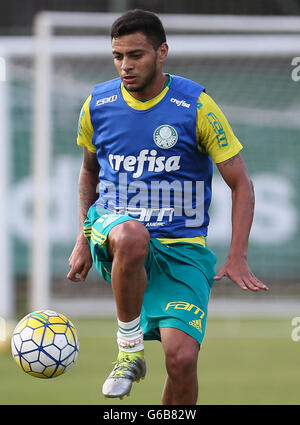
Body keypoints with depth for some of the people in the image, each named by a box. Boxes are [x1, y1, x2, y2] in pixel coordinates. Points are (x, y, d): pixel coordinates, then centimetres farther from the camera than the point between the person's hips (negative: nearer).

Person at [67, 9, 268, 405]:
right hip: (112, 227, 1)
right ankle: (129, 351, -20)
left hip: (182, 249, -1)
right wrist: (83, 241, 12)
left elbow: (241, 184, -3)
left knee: (181, 357, -19)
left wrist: (237, 257, -13)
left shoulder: (196, 106, -8)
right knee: (132, 235, -39)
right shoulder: (97, 105, 1)